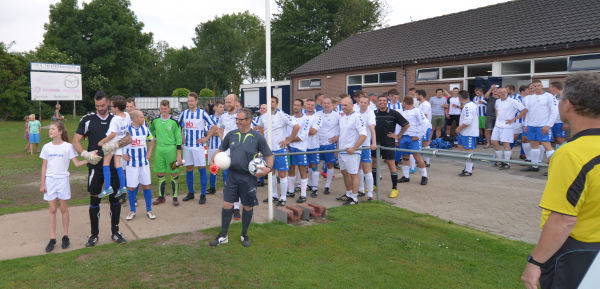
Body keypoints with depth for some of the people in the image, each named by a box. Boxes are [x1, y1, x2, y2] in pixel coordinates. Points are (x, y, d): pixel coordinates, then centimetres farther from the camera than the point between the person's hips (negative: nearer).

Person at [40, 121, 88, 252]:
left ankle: (65, 236, 19)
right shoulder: (47, 147, 2)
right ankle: (52, 238, 12)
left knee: (63, 208, 7)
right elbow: (44, 166, 6)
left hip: (63, 180, -2)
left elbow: (77, 163, -4)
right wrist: (42, 183, 3)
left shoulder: (68, 146, -5)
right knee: (52, 209, 6)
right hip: (50, 180, 2)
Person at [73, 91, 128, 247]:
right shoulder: (87, 119, 0)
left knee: (115, 198, 7)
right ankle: (94, 234, 17)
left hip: (113, 166, 2)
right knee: (94, 199, 4)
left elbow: (128, 137, 2)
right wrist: (86, 154, -15)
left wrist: (115, 144, -18)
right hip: (95, 166, -2)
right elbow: (76, 141, 2)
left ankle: (115, 232, 19)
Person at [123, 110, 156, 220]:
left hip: (144, 162, 3)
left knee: (146, 186, 5)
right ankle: (132, 211, 19)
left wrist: (149, 152, 10)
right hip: (131, 163, -2)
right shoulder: (126, 129, -8)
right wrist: (122, 154, -4)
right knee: (132, 187, 3)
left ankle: (149, 210, 16)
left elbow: (152, 140, 19)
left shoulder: (145, 129, 2)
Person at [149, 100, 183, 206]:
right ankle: (161, 196, 20)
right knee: (160, 174, 8)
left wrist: (179, 155, -8)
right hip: (159, 149, 4)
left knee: (173, 173, 0)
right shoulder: (155, 120, 5)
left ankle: (175, 197, 10)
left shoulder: (174, 121, -5)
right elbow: (150, 130, 28)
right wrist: (157, 137, 14)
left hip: (171, 148, -4)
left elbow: (179, 139, -4)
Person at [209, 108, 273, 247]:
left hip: (248, 177, -2)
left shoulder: (257, 137, -3)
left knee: (248, 207, 8)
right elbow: (221, 150, 20)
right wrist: (213, 160, 2)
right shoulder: (231, 135, 7)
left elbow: (269, 155, 1)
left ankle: (244, 235, 27)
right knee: (227, 205, 1)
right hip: (232, 175, 3)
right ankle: (223, 236, 17)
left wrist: (268, 168, -17)